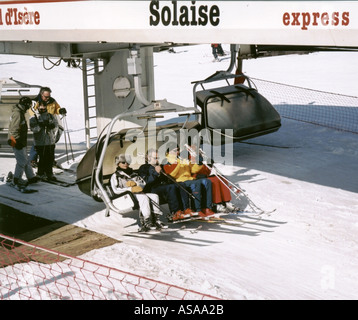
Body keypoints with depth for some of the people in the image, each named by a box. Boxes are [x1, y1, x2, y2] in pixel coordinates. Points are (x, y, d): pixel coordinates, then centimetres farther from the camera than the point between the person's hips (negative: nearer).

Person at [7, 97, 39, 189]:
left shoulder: (20, 112, 14)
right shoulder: (17, 113, -19)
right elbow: (14, 129, -23)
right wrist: (18, 141, -22)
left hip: (21, 142, 10)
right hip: (17, 142, -10)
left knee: (26, 160, 15)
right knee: (22, 161, -5)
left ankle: (31, 178, 23)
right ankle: (16, 180, 4)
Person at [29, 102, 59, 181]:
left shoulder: (51, 116, 14)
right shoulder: (34, 117, 2)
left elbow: (56, 125, 1)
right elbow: (33, 128, -11)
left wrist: (51, 125, -20)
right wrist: (41, 125, -26)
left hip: (51, 142, 4)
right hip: (40, 142, -4)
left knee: (51, 158, 6)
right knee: (43, 159, -6)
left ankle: (49, 174, 19)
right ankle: (40, 174, 8)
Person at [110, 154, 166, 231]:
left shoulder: (133, 174, 30)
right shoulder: (115, 176, 12)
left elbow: (143, 183, 21)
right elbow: (116, 190, -4)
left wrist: (136, 183, -3)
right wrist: (130, 189, -15)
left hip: (139, 193, 6)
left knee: (154, 196, -21)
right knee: (144, 198, -35)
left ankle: (156, 219, -30)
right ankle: (147, 223, -45)